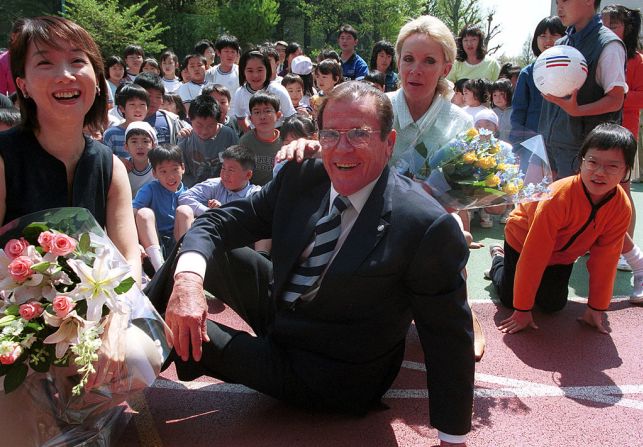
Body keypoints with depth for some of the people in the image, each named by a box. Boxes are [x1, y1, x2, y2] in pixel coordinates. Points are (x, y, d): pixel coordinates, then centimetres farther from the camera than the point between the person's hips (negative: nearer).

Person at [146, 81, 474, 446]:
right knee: (194, 253, -5)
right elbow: (218, 222, -9)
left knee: (183, 338, -13)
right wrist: (187, 279, -30)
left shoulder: (427, 227, -26)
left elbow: (450, 336, -21)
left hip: (333, 380, -5)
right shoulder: (300, 178, -8)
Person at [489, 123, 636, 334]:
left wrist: (596, 308, -10)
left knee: (552, 305, -1)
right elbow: (533, 256, -36)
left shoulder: (622, 207, -26)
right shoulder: (559, 196, -41)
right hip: (522, 236, -4)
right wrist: (522, 310, -30)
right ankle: (498, 258, 33)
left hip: (562, 254, 4)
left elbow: (605, 259, -14)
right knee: (508, 299, 2)